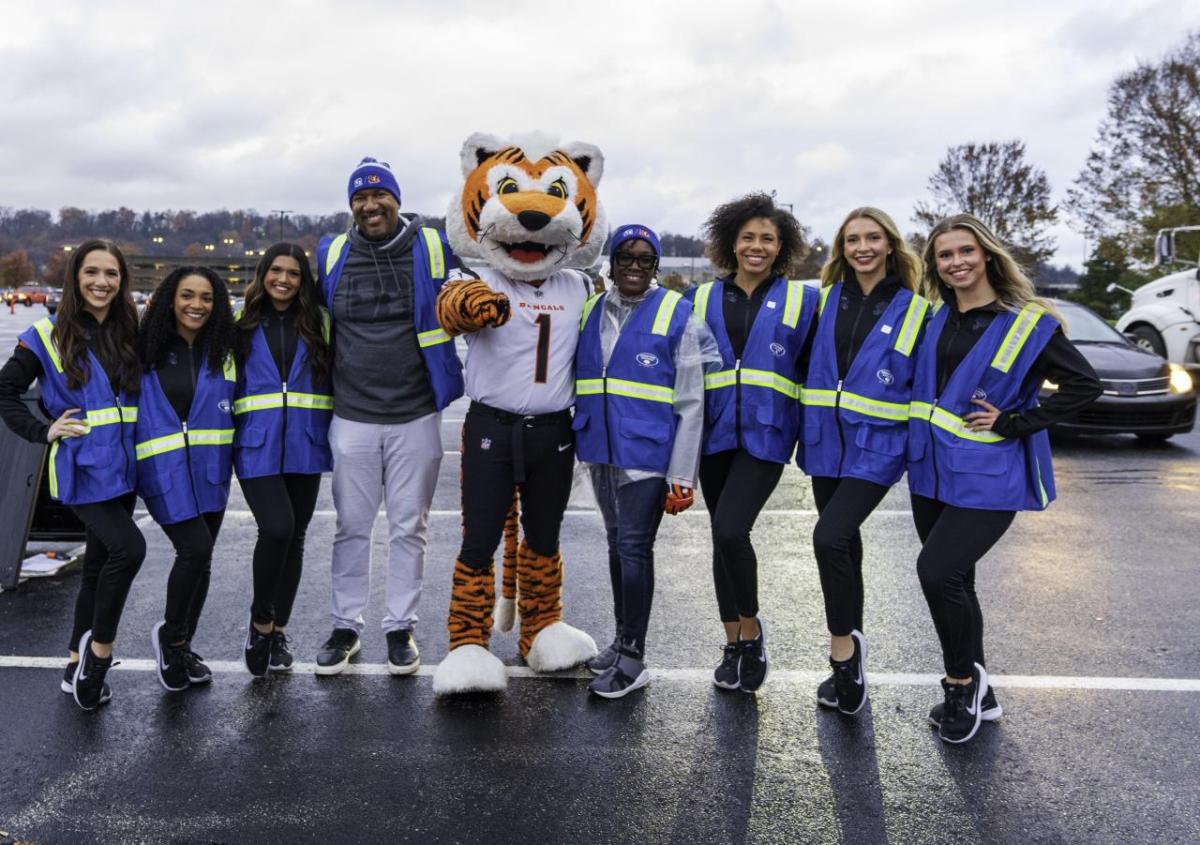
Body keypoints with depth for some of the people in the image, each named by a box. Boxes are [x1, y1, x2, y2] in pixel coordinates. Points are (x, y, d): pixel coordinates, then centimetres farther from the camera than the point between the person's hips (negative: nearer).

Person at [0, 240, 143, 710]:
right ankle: (100, 648, -1)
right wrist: (44, 432, -8)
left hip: (122, 468, 5)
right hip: (81, 470, -5)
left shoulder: (132, 334, 8)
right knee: (129, 547, -22)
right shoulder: (48, 336, -4)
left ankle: (78, 667, 27)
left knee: (100, 564, 12)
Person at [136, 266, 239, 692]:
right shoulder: (147, 351, -2)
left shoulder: (224, 351, 5)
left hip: (209, 470, 4)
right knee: (195, 548, -17)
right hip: (164, 469, -3)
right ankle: (170, 634, 9)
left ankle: (182, 648, 29)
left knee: (200, 558, 11)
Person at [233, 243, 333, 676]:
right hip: (257, 446, -2)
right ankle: (260, 621, 5)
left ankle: (278, 629, 24)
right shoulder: (242, 323, 6)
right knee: (276, 527, -18)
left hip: (304, 446, 2)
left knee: (294, 537, 8)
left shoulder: (318, 323, 8)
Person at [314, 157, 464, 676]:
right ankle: (346, 626, 24)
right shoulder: (331, 256, 5)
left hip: (416, 417, -1)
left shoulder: (435, 248, -2)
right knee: (351, 526, 10)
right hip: (352, 418, 2)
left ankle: (400, 627, 22)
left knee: (409, 526, 8)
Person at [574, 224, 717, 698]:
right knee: (616, 544, 15)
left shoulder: (677, 316, -5)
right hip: (600, 448, 5)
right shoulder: (589, 311, 9)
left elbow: (690, 404, -7)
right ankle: (622, 640, 30)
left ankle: (632, 658, 7)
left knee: (634, 548, -6)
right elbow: (576, 383, 18)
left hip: (647, 451, -5)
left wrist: (682, 476, -11)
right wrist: (571, 439, 14)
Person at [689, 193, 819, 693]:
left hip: (766, 434, -3)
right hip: (716, 432, 3)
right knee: (723, 536, 9)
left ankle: (751, 628, 5)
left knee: (731, 529, -19)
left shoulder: (801, 300, 5)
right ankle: (734, 645, 24)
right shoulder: (705, 299, 10)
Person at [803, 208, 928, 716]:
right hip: (826, 443, 5)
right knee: (844, 544, 14)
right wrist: (811, 418, 13)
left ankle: (843, 645, -2)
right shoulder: (828, 300, 8)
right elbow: (810, 361, 19)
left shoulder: (914, 310, -2)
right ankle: (849, 659, 29)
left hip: (877, 446, -4)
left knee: (829, 537, -21)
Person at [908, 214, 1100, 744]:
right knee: (951, 580, 12)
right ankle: (975, 694, 28)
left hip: (987, 476, -6)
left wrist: (1015, 423, -12)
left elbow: (1084, 383, -8)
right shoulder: (934, 320, 8)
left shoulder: (1025, 322, -7)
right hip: (932, 471, 6)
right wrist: (918, 439, 6)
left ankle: (962, 680, 6)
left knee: (937, 572, -18)